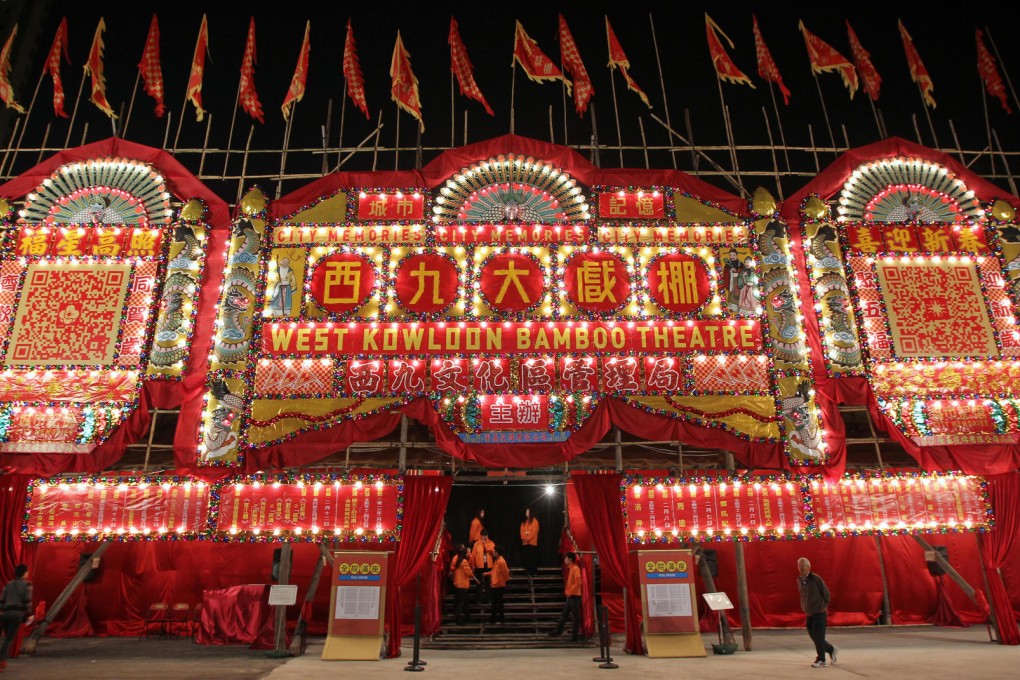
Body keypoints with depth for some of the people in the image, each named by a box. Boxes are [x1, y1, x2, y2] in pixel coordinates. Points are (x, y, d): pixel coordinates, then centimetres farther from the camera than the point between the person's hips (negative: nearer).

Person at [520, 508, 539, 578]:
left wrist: (528, 538, -15)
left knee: (533, 558, -6)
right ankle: (528, 572, 7)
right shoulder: (524, 522, 17)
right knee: (526, 558, 0)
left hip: (532, 542, -5)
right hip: (525, 542, 5)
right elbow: (522, 530, 8)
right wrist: (524, 538, -9)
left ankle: (534, 572, -3)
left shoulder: (535, 521, 0)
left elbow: (534, 531, -10)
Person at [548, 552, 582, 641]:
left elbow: (578, 582, -24)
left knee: (575, 617, 0)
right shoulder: (570, 568, 13)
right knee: (564, 614, 13)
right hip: (570, 596, 9)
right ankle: (558, 631, 19)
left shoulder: (576, 569, -16)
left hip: (574, 596, -9)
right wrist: (567, 591, 13)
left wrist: (570, 592, -18)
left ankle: (575, 636, 7)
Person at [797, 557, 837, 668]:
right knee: (813, 636, 9)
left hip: (819, 612, -6)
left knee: (818, 637, -4)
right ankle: (831, 650, 31)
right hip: (809, 613, 6)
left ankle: (821, 660, 9)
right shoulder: (799, 580, 3)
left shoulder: (816, 579, -16)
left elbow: (826, 593, -6)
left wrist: (824, 606, 5)